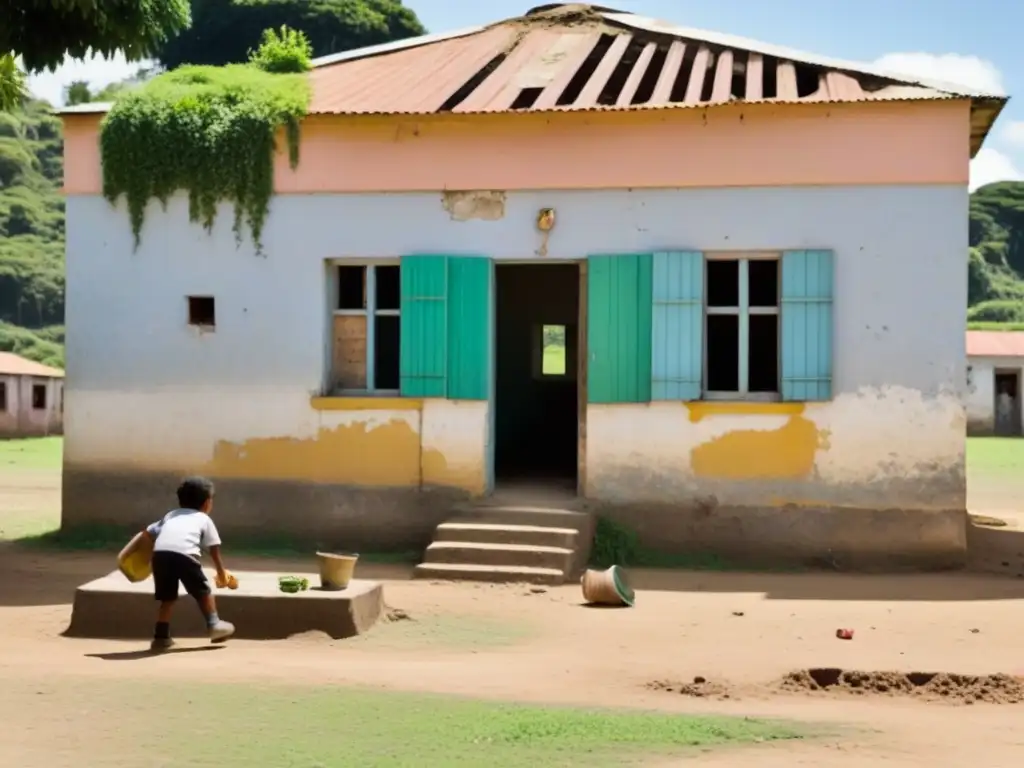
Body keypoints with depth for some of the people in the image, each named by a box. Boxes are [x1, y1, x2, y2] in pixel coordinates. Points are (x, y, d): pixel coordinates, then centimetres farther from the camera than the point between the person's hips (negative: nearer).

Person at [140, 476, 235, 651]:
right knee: (203, 591, 18)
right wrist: (222, 572, 38)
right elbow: (214, 550, 26)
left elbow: (147, 532, 29)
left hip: (160, 553, 3)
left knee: (167, 597, 16)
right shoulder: (204, 519, 27)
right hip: (185, 553, -3)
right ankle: (214, 625, 20)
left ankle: (161, 637, 12)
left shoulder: (170, 515, 37)